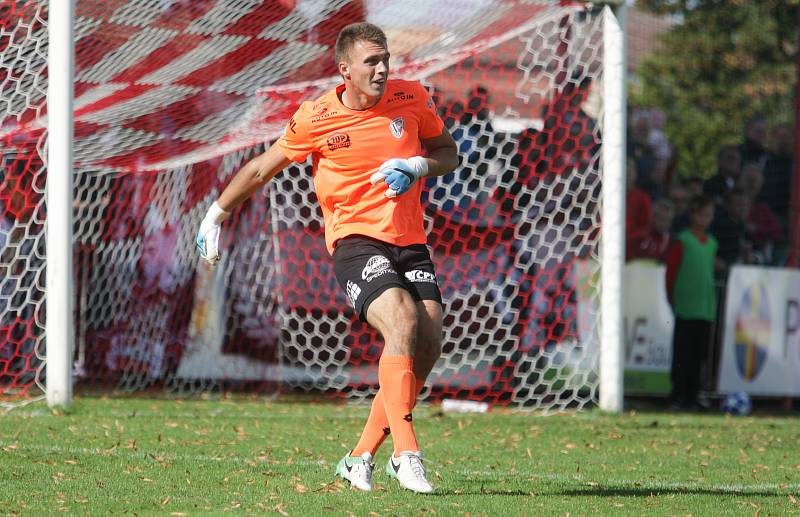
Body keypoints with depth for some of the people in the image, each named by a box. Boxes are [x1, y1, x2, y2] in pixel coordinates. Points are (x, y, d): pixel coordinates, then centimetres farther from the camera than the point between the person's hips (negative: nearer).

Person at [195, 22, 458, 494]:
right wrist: (216, 215, 15)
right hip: (355, 239, -4)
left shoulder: (412, 99, 2)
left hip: (410, 242, 4)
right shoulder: (316, 119, -6)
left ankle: (363, 457, 3)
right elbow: (263, 169, 8)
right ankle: (407, 455, -31)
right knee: (402, 325, -27)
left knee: (429, 345, -9)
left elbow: (448, 153, 15)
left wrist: (418, 166, -7)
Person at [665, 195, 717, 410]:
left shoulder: (711, 243, 12)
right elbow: (671, 271, -4)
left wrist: (713, 303, 17)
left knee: (699, 352, 7)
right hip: (685, 309, -6)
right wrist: (672, 301, -5)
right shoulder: (682, 241, -5)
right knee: (682, 352, -4)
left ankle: (692, 394, 13)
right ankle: (678, 395, -1)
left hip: (706, 309, 6)